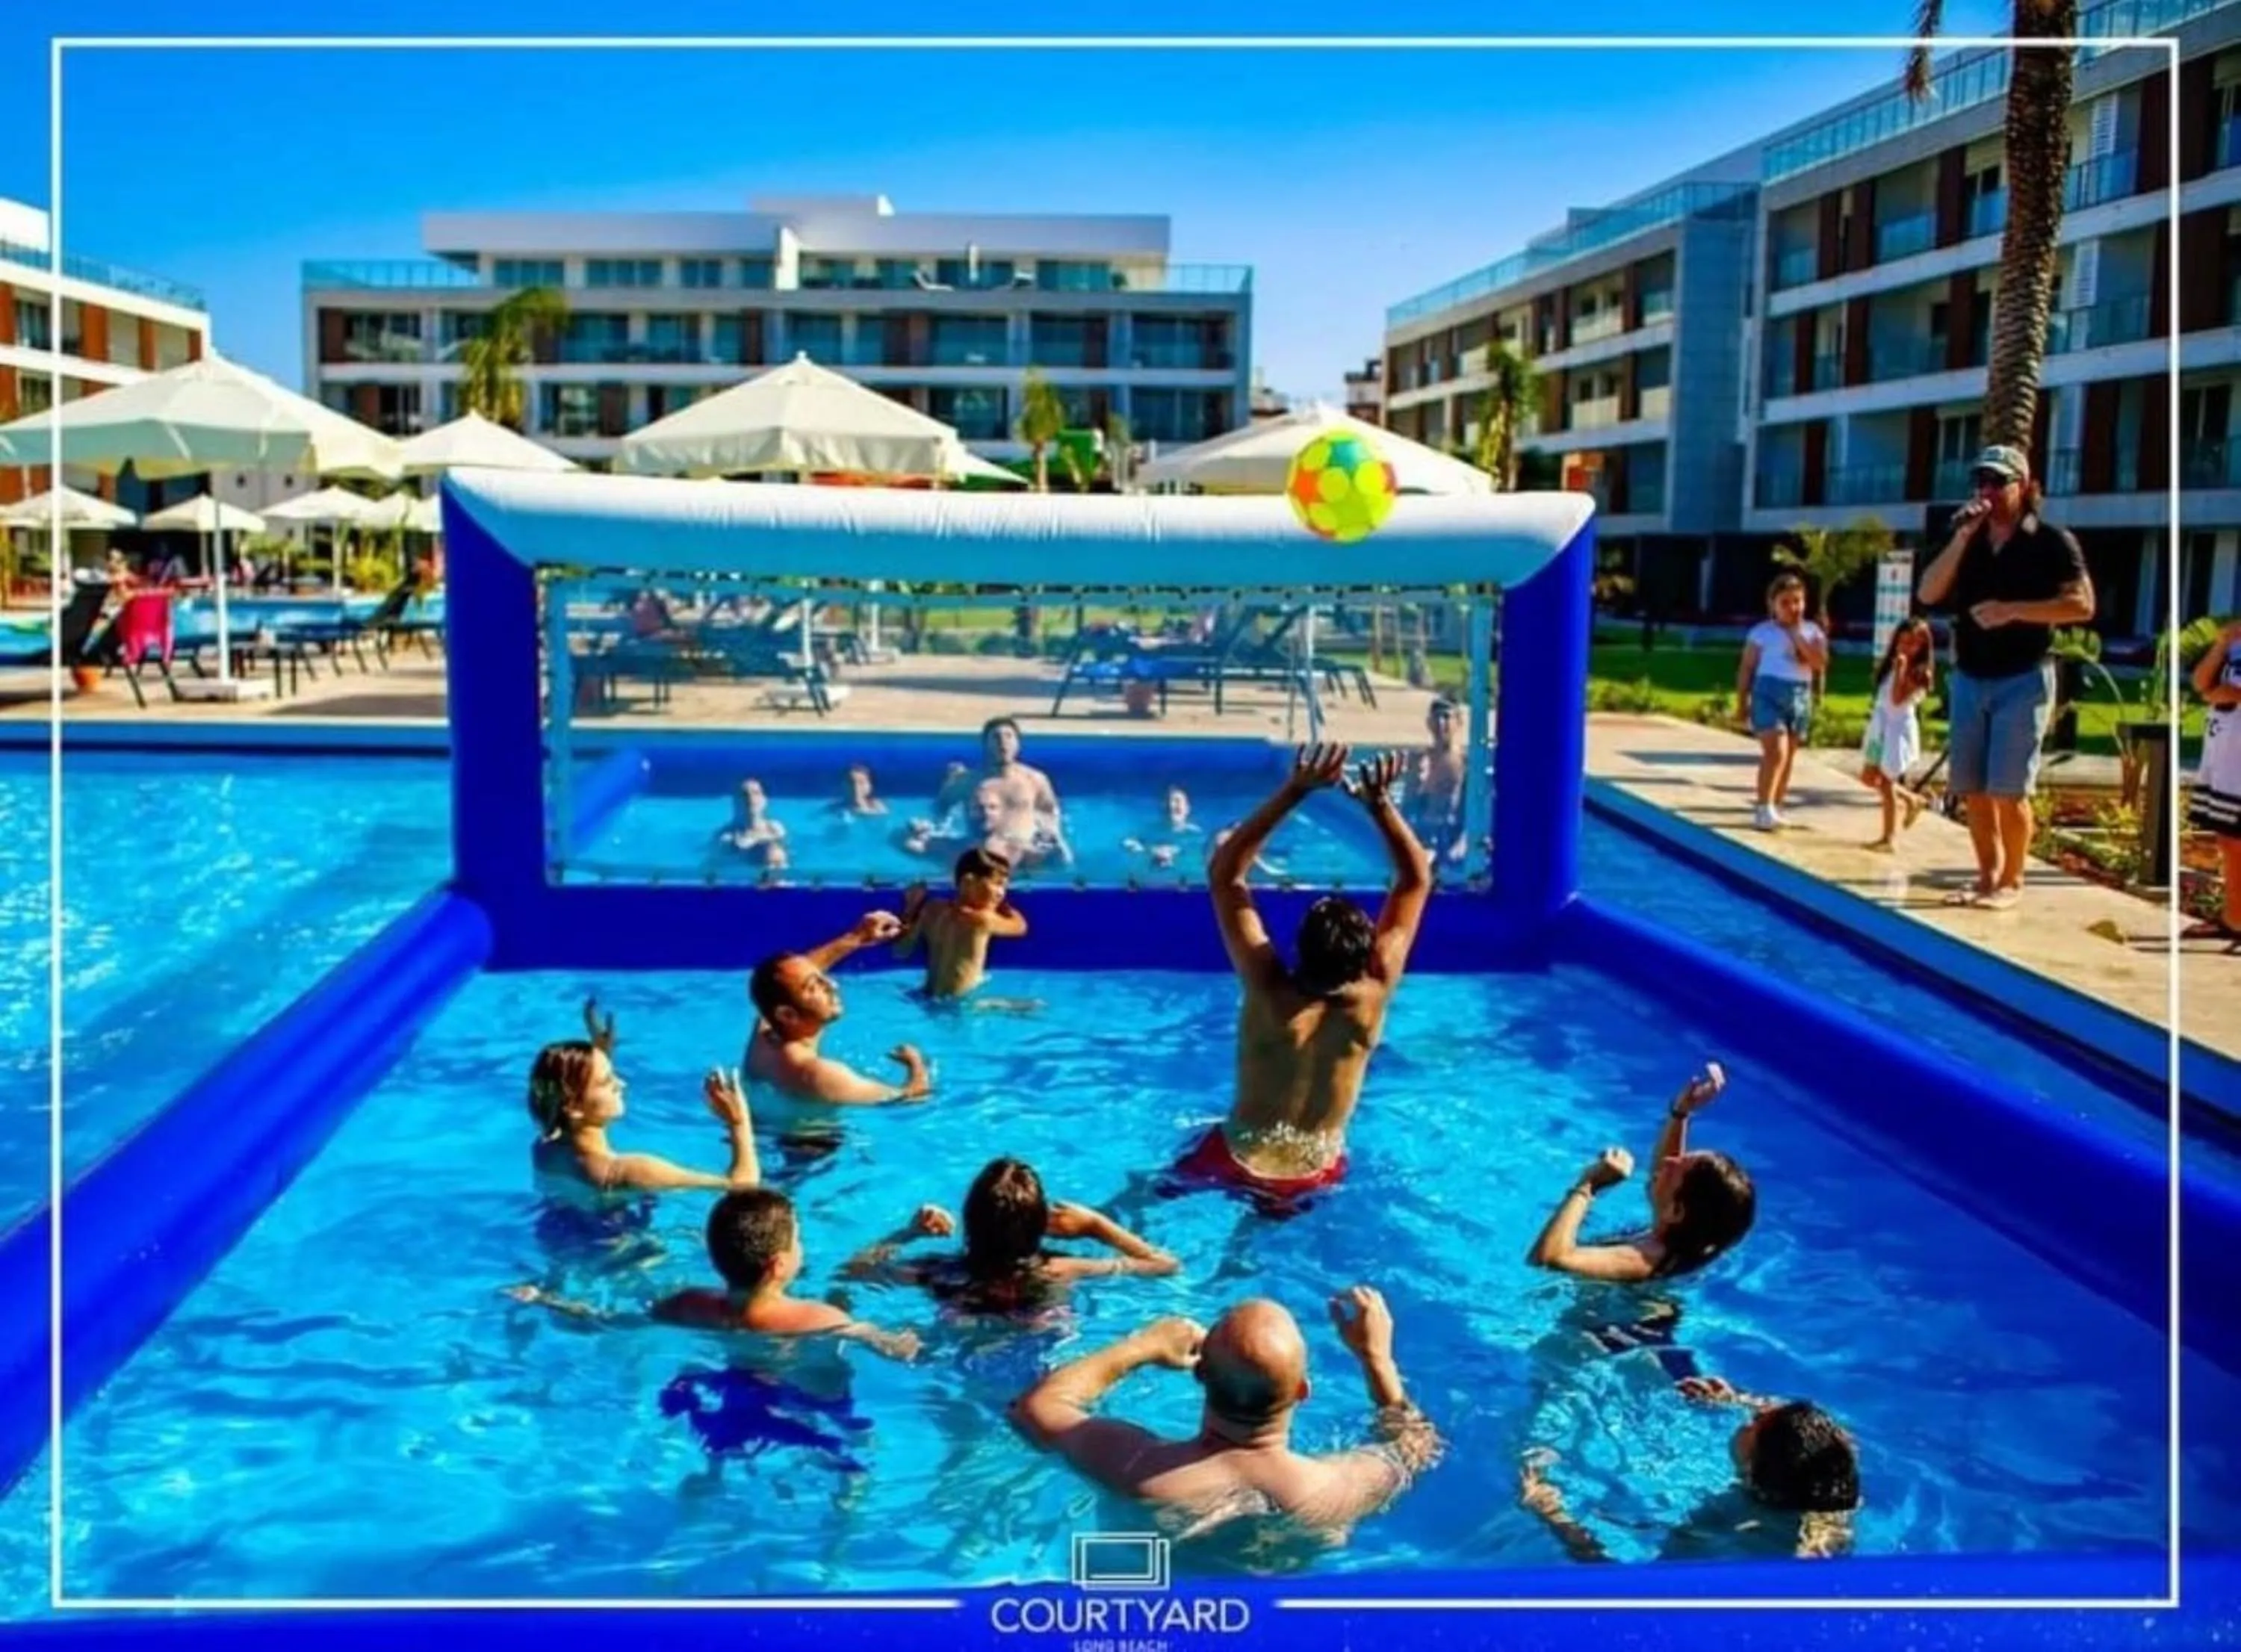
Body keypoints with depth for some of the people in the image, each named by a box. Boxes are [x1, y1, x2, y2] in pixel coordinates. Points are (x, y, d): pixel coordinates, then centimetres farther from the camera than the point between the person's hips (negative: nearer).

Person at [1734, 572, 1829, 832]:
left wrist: (1797, 635, -9)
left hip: (1800, 696, 5)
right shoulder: (1763, 632, -1)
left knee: (1788, 757, 8)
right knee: (1776, 753, -17)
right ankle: (1764, 809, -16)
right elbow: (1746, 668, 1)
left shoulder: (1812, 631, 9)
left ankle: (1776, 809, 16)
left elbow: (1821, 663, -6)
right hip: (1769, 693, -5)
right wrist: (1742, 703, -3)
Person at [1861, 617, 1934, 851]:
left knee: (1886, 782, -6)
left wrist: (1900, 669, -26)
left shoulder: (1919, 673, -12)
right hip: (1880, 725, 8)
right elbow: (1884, 697, 12)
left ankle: (1889, 837, 2)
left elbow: (1898, 698, -24)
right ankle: (1911, 800, 35)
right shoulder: (1890, 665, 10)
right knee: (1868, 777, 14)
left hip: (1899, 728, -8)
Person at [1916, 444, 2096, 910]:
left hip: (2022, 679, -5)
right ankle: (1987, 877, 17)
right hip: (1969, 678, 5)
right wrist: (1961, 538, -12)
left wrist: (2014, 610, -21)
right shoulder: (1969, 541, 10)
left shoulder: (2050, 542, -4)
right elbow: (1928, 594, -3)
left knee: (2008, 791, -6)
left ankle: (2011, 882, 6)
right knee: (1972, 789, 6)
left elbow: (2082, 605, -13)